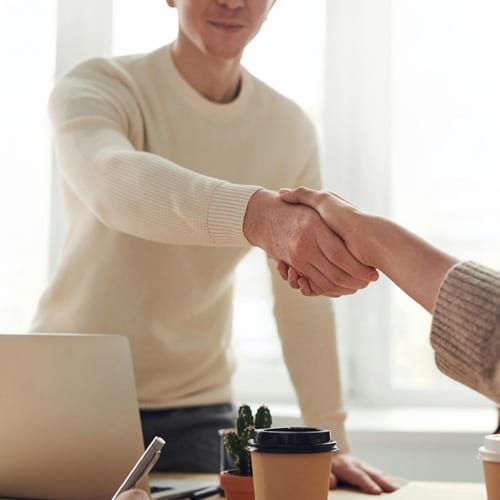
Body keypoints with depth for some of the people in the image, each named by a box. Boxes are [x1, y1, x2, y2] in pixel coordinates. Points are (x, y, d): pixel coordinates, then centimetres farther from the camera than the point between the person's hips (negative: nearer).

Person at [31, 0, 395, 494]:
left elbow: (303, 300, -1)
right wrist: (257, 214, -56)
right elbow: (114, 182, -39)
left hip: (196, 411, 3)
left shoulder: (290, 129, -2)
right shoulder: (96, 87, -14)